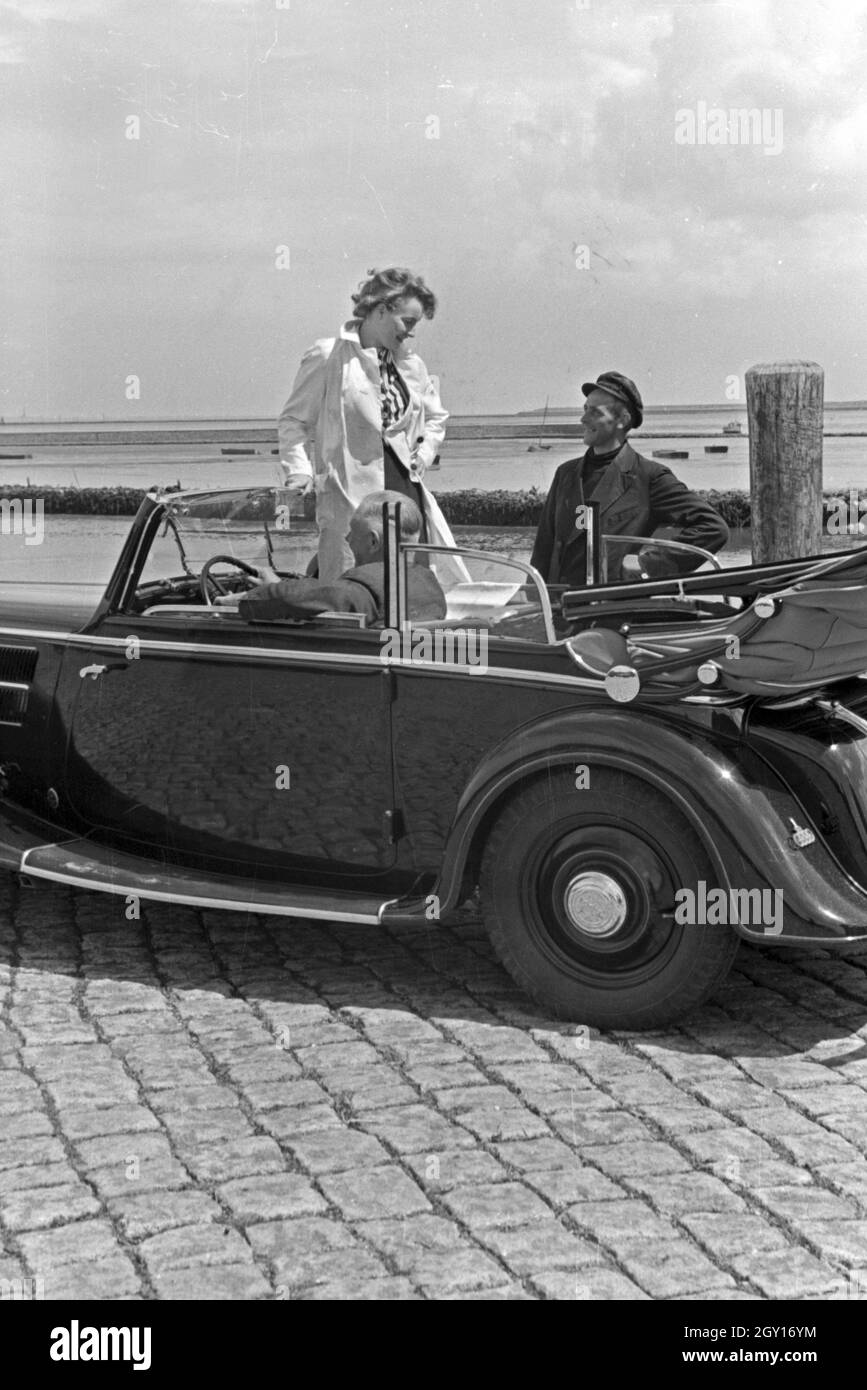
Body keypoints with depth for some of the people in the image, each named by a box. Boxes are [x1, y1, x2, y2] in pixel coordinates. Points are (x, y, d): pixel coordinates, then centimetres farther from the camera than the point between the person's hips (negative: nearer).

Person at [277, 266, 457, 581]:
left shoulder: (412, 365, 16)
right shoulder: (328, 357, -2)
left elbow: (436, 417, 32)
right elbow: (293, 420, 2)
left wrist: (425, 452, 13)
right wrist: (300, 471, -11)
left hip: (407, 489, 6)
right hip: (350, 494, -6)